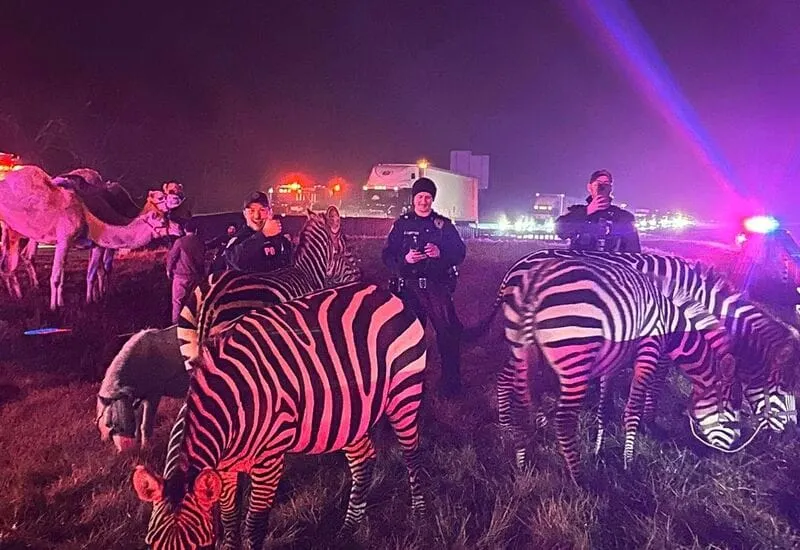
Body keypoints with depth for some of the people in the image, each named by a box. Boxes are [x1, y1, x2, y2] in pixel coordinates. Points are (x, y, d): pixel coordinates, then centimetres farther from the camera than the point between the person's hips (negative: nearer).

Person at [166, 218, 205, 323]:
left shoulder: (180, 241, -9)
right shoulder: (200, 243, 3)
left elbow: (172, 256, -5)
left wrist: (169, 270, 9)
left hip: (181, 276, -4)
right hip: (196, 276, 4)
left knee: (178, 301, 2)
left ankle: (176, 322, 2)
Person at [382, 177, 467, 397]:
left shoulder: (444, 224, 9)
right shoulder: (401, 224, 8)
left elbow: (460, 252, 5)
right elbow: (387, 255, 4)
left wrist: (441, 253, -14)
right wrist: (405, 259, -16)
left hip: (437, 285, 0)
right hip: (409, 286, 1)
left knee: (449, 331, -8)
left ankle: (451, 381, 4)